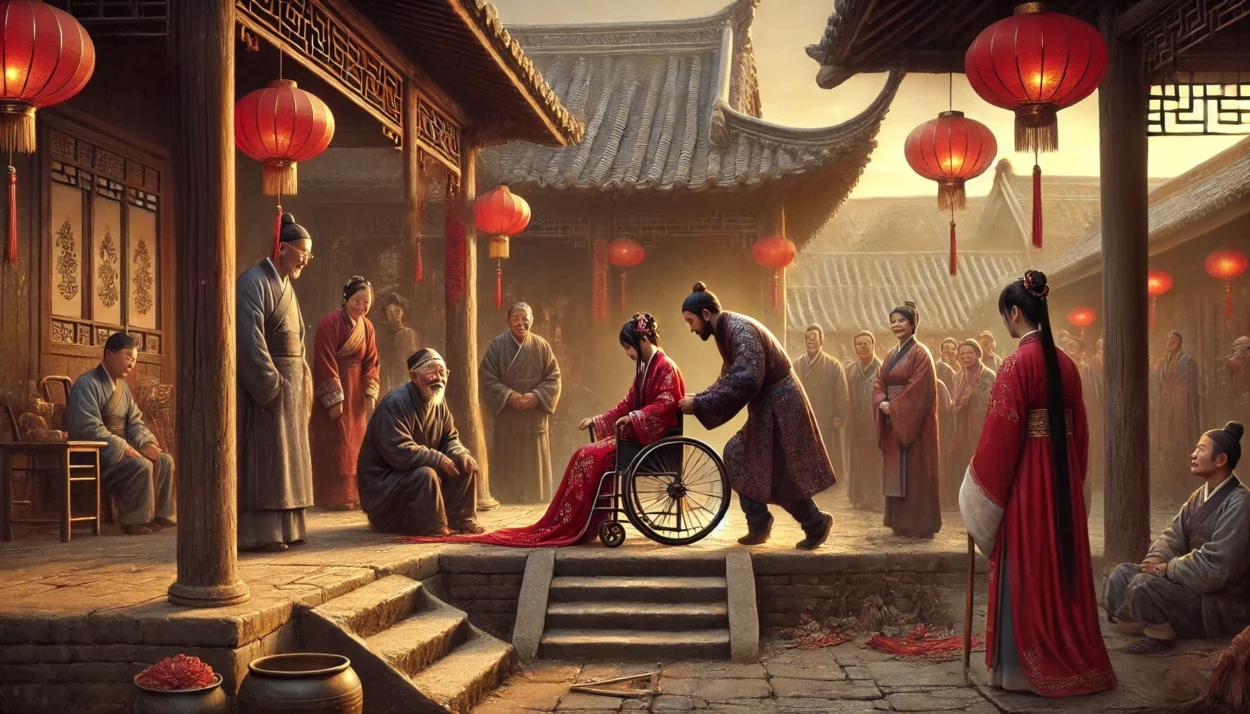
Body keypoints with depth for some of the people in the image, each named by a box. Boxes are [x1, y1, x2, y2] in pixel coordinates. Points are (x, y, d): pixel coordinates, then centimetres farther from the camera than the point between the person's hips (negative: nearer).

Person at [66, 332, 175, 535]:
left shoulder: (121, 386, 15)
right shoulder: (87, 384, -14)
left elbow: (135, 421, 13)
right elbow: (90, 429, -24)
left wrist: (146, 443, -8)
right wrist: (125, 448, -27)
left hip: (119, 451, 9)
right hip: (93, 457, -9)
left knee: (165, 460, -3)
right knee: (141, 465, -29)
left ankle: (161, 515, -2)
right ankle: (135, 522, -21)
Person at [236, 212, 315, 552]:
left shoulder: (285, 285, 16)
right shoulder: (254, 282, -12)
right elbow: (251, 339, -19)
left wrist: (302, 381, 10)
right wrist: (270, 385, -21)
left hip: (289, 386, 9)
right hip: (264, 385, -9)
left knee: (284, 457, 11)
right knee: (263, 458, -7)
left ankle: (282, 527, 16)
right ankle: (256, 533, -3)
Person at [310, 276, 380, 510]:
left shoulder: (367, 327, 6)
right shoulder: (330, 323, -15)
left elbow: (371, 363, 8)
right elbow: (324, 363, -17)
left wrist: (370, 394, -3)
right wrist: (335, 399, -19)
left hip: (356, 392, 7)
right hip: (332, 389, -7)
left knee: (355, 443, 10)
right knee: (335, 444, -6)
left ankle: (353, 494, 17)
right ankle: (335, 497, 0)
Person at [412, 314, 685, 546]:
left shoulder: (666, 368, -9)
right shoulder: (645, 369, 20)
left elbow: (668, 404, -21)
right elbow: (626, 406, 22)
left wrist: (633, 418, -27)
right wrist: (596, 421, 15)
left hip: (652, 437, -9)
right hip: (634, 433, 9)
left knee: (592, 457, -20)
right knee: (586, 456, -7)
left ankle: (571, 527, -14)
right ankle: (565, 524, -10)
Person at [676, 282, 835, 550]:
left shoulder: (740, 329, -22)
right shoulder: (727, 331, 9)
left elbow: (745, 381, -31)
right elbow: (728, 380, 13)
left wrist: (699, 404, -27)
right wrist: (697, 398, -1)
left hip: (779, 407, -10)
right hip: (765, 407, 10)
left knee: (784, 474, -2)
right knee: (738, 457, 9)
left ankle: (816, 523, 16)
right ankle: (759, 524, 13)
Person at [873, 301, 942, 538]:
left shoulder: (920, 353, -9)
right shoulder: (891, 354, 15)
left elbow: (920, 390, -17)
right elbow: (879, 384, 12)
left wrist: (894, 406, -17)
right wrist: (882, 403, -8)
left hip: (913, 422, -8)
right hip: (893, 420, 8)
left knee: (914, 471, -5)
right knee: (896, 472, 9)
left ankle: (920, 525, 0)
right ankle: (900, 522, 16)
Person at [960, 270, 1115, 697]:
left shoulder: (1019, 361, -15)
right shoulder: (1065, 362, 7)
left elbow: (1000, 432, -16)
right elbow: (1079, 429, 12)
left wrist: (981, 490, -7)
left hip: (1026, 479, -7)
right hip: (1063, 477, 7)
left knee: (1027, 571, 1)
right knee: (1059, 566, 14)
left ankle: (1027, 667, 8)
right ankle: (1070, 661, 23)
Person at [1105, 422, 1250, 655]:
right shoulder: (1200, 495, 9)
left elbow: (1215, 568, -28)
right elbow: (1174, 533, 9)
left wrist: (1169, 568, -18)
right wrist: (1158, 558, -12)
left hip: (1223, 604, -9)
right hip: (1196, 585, 9)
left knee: (1144, 585, -26)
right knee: (1123, 574, 2)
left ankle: (1160, 636, -3)